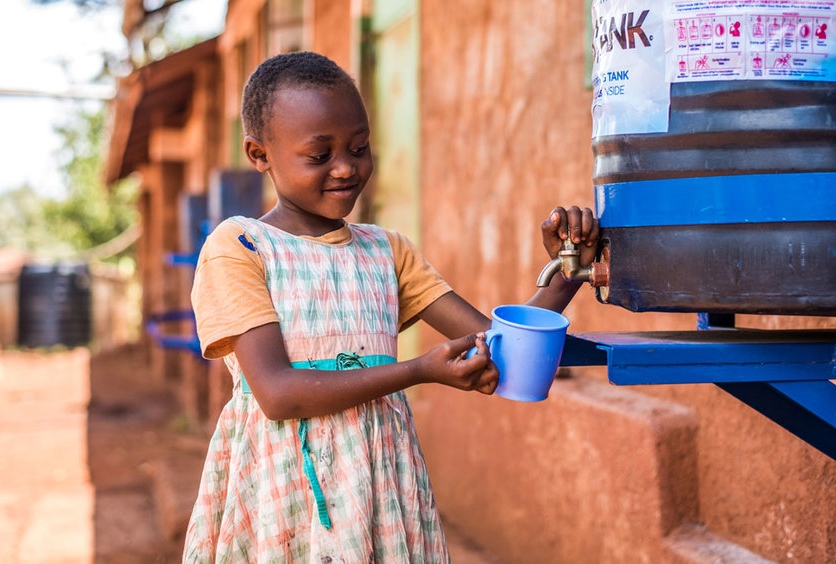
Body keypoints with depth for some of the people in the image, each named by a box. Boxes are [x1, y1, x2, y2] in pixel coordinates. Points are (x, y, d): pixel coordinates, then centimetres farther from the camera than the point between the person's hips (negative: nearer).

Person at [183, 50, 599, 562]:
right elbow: (277, 394, -16)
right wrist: (420, 371, -20)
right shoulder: (236, 247, -5)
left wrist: (566, 268, -10)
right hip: (282, 484, -4)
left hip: (382, 482, 4)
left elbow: (493, 347, 4)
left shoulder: (387, 250, 10)